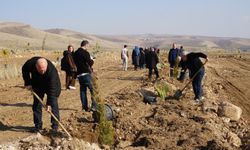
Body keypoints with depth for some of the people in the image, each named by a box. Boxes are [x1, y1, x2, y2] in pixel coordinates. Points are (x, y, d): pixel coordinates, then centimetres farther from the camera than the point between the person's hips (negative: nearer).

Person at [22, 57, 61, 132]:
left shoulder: (52, 71, -41)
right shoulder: (30, 63, -31)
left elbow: (52, 89, -38)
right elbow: (24, 70, -5)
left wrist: (49, 103, -38)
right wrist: (28, 83, -10)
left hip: (52, 85, -3)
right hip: (37, 85, 4)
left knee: (53, 104, -10)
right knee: (37, 104, 1)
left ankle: (55, 126, -1)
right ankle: (38, 126, 10)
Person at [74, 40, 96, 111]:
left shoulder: (75, 53, 12)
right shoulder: (85, 53, -13)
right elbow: (90, 63, -14)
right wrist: (92, 60, 5)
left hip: (79, 74, 7)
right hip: (86, 73, -7)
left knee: (82, 90, 10)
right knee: (93, 89, -1)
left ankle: (85, 107, 11)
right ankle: (94, 105, -4)